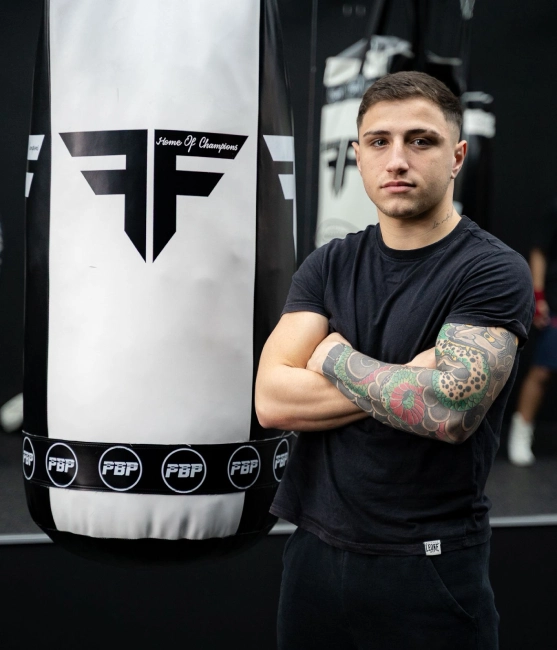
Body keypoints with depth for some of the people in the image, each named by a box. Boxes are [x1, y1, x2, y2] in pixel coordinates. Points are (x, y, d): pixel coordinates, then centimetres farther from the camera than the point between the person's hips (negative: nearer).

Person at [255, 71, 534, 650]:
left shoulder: (494, 271, -10)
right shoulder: (329, 266, 4)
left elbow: (450, 409, -25)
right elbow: (272, 400, -8)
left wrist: (336, 356, -10)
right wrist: (411, 380, -16)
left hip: (429, 565, -4)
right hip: (313, 552, 4)